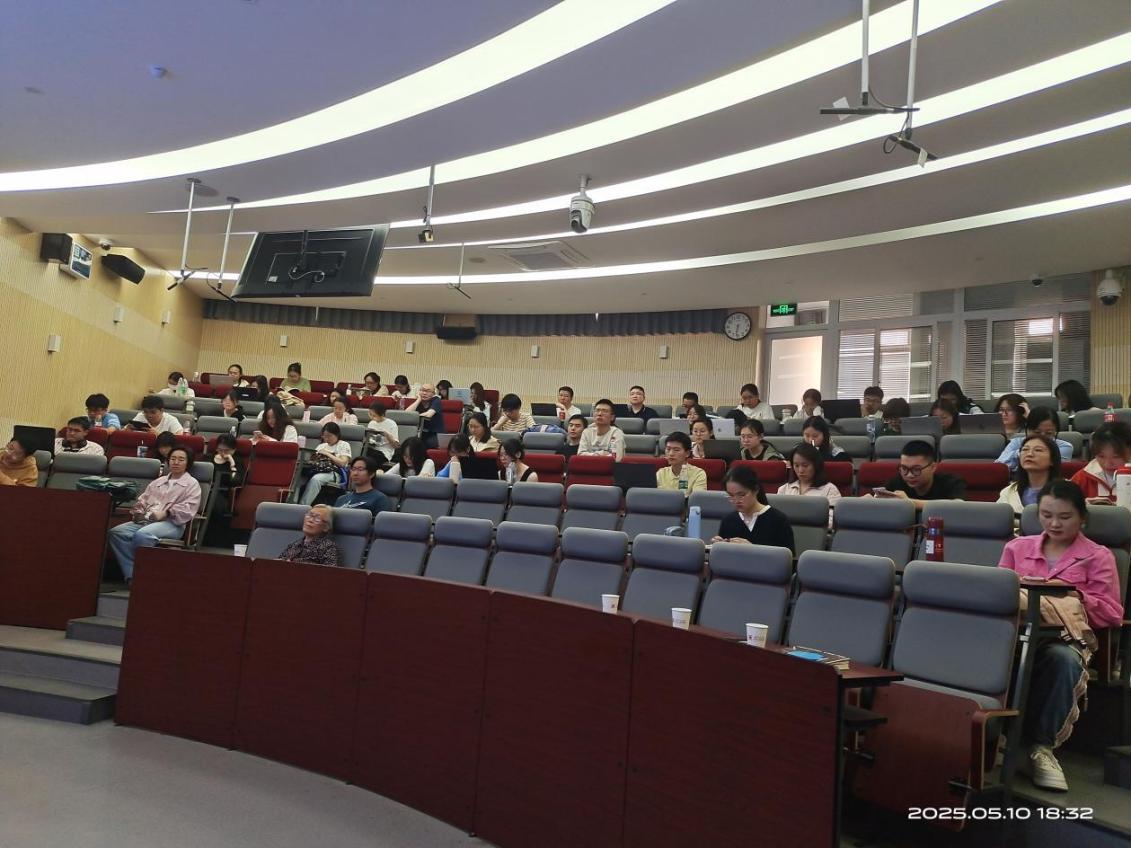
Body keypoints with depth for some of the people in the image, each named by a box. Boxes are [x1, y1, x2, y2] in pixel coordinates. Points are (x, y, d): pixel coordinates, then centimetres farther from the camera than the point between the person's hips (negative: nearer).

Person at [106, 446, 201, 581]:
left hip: (171, 523, -6)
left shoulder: (192, 483, 8)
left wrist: (166, 513, -16)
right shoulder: (158, 481, 28)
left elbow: (188, 508, -6)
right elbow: (143, 499, 24)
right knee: (115, 533, -19)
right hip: (147, 520, 6)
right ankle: (132, 575, -24)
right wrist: (138, 512, 2)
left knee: (141, 535, -36)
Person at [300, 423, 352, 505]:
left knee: (315, 479, -38)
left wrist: (327, 454, -4)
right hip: (318, 470, 4)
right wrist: (312, 457, -3)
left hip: (334, 474, -4)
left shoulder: (344, 445, 11)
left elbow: (342, 463, -3)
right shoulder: (322, 445, 28)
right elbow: (313, 459, 20)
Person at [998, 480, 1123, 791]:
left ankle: (1042, 745, -29)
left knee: (1064, 660, -41)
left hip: (1068, 636, -1)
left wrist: (1077, 597, -7)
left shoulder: (1098, 557, 14)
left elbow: (1113, 614, 8)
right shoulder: (1016, 547, 23)